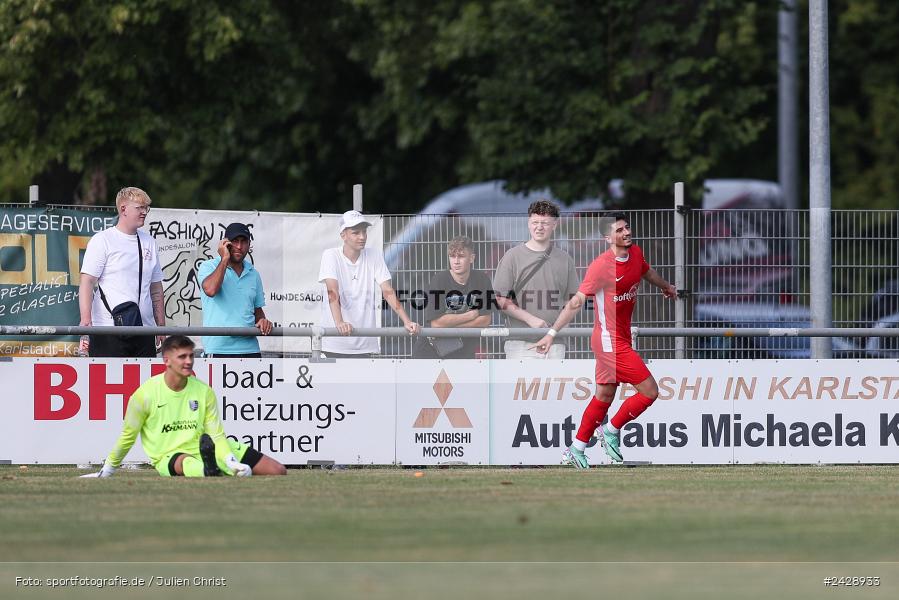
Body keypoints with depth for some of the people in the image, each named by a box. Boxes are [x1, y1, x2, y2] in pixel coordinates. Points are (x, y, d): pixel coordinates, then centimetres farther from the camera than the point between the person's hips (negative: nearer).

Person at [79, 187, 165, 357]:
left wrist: (161, 326, 18)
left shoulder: (149, 242, 16)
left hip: (143, 330, 6)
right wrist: (85, 320, -20)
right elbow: (87, 282, -9)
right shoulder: (102, 240, -2)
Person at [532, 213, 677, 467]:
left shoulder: (636, 253, 2)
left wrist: (666, 286, 45)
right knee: (649, 391, -8)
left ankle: (575, 451, 25)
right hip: (610, 341, -9)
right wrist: (551, 334, -25)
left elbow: (646, 271, 27)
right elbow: (576, 302, -22)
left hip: (622, 339, 9)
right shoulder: (601, 265, -22)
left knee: (605, 395, 16)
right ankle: (612, 431, 11)